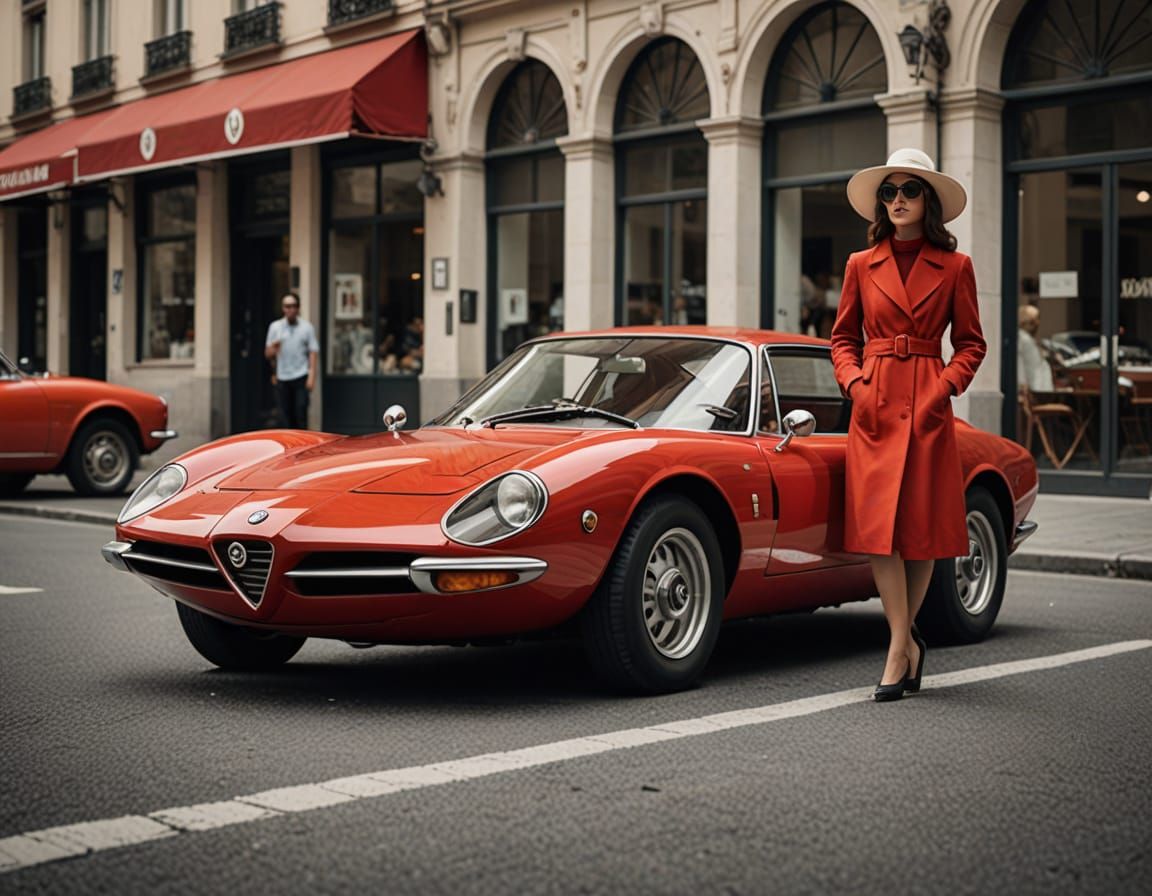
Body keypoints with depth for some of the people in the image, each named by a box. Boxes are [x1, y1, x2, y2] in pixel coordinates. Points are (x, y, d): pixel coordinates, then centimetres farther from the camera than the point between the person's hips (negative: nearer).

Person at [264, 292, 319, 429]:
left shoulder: (307, 327, 4)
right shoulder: (275, 327, 8)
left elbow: (313, 352, 1)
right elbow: (267, 354, 10)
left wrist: (312, 376, -9)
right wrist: (272, 349, -15)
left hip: (301, 377, -2)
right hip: (282, 378, 2)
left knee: (301, 413, -8)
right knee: (286, 415, 2)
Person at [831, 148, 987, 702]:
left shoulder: (954, 267, 5)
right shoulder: (862, 265, 9)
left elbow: (970, 343, 9)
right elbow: (843, 337, 14)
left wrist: (946, 386, -7)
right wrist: (854, 381, -3)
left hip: (927, 407, -1)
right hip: (874, 407, 1)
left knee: (924, 526, 2)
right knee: (877, 525, -8)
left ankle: (900, 644, 18)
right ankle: (905, 645, -3)